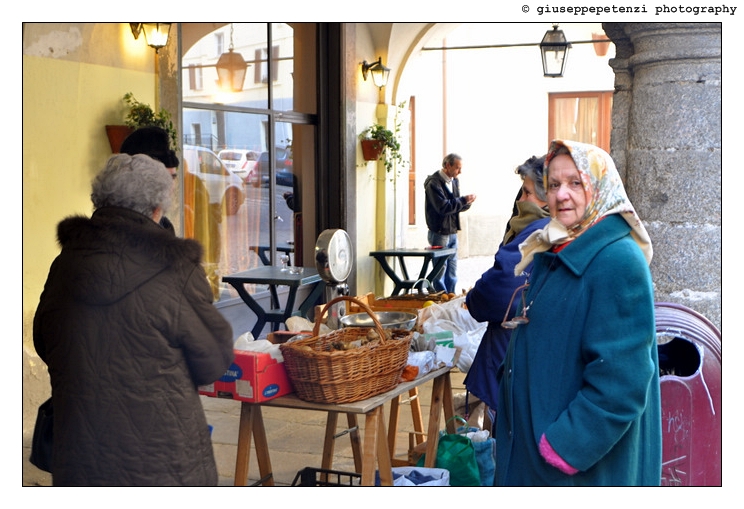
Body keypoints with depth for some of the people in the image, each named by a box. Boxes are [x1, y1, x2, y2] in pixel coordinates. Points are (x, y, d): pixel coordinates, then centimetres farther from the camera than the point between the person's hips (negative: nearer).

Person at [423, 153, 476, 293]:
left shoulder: (454, 181, 13)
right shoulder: (434, 183, -14)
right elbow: (443, 207, -22)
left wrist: (467, 203, -5)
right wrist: (464, 200, -18)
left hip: (452, 232, 8)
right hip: (439, 233, -8)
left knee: (452, 272, 11)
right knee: (440, 270, -2)